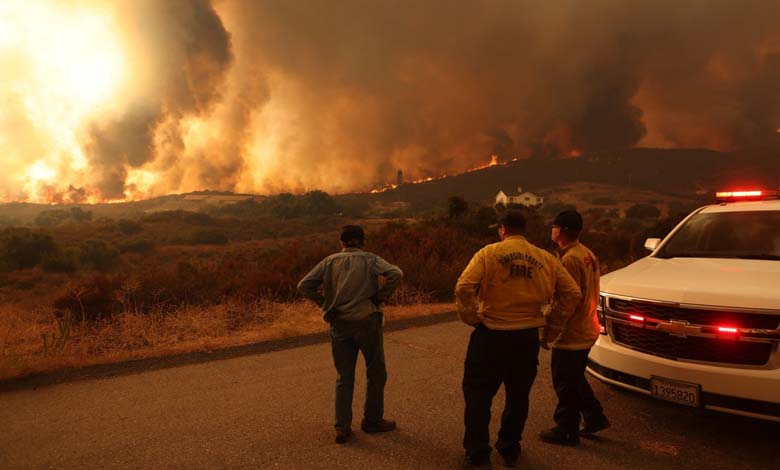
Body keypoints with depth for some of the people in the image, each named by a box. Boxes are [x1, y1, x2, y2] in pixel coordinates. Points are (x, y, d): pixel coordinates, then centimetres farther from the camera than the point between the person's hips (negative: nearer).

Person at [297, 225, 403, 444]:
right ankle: (372, 420, 25)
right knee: (375, 373, 15)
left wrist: (325, 303, 6)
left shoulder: (329, 262, 7)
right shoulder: (370, 259, 0)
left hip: (339, 325, 3)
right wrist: (381, 297, -6)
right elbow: (395, 274, -16)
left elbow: (304, 286, 2)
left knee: (344, 377, 12)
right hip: (366, 321, -3)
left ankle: (342, 427, 10)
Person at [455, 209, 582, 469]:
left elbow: (464, 287, -20)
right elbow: (573, 294, 3)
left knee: (478, 395, 10)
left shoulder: (489, 253, -8)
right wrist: (553, 316, 13)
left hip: (491, 335, -3)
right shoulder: (546, 259, 3)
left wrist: (470, 316, -6)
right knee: (518, 396, 20)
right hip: (528, 337, 4)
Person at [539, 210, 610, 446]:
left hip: (571, 335, -9)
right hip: (586, 330, 9)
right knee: (575, 379, 24)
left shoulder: (569, 259, -22)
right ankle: (595, 418, 33)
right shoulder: (588, 254, 8)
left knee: (565, 384, 5)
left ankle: (567, 431, 18)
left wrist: (547, 332, -16)